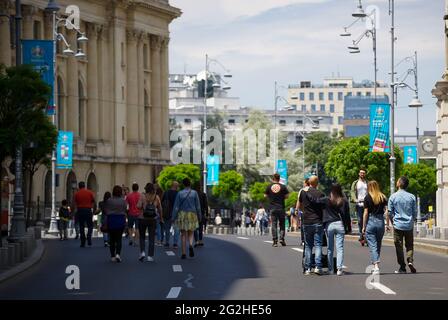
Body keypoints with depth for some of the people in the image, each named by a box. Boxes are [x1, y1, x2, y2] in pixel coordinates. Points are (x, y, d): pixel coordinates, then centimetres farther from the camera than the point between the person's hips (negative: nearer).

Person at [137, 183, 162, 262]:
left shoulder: (143, 197, -6)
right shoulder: (156, 197, -2)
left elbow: (139, 206, -16)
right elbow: (160, 208, 0)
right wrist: (161, 217, 12)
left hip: (142, 219, -1)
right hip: (153, 220, 1)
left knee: (142, 237, 15)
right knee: (151, 238, 5)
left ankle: (142, 252, -2)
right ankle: (150, 256, 1)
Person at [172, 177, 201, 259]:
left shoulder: (180, 193, -3)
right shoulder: (194, 193, -2)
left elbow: (176, 206, -4)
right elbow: (198, 206, 1)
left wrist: (174, 217, 0)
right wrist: (199, 216, 12)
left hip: (182, 214, 0)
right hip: (192, 214, 0)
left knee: (183, 234, 6)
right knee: (190, 233, 14)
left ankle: (183, 253, 2)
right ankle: (191, 245, -17)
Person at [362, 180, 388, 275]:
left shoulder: (368, 198, -4)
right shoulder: (383, 198, 5)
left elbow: (366, 213, -5)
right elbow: (387, 211, 0)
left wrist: (363, 227, 0)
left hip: (370, 222, -3)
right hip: (380, 222, 4)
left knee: (373, 246, -5)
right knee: (378, 246, 16)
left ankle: (376, 266, -18)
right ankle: (375, 266, 24)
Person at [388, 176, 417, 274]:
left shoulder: (393, 197, -5)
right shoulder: (411, 197, 1)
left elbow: (390, 213, -1)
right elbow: (415, 212, 6)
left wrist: (388, 223, 14)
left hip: (398, 225, -2)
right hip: (409, 225, 2)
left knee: (399, 246, 4)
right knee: (409, 245, 11)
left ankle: (402, 267, 6)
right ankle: (410, 261, -12)